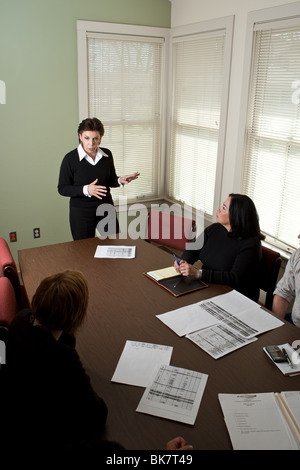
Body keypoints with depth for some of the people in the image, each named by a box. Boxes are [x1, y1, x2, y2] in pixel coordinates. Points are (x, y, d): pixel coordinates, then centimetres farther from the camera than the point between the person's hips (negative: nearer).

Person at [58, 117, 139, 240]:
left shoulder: (107, 155, 0)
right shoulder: (70, 159, -12)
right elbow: (62, 188, -9)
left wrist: (120, 181, -11)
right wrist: (85, 190, -23)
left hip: (106, 208, 3)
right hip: (81, 212, -3)